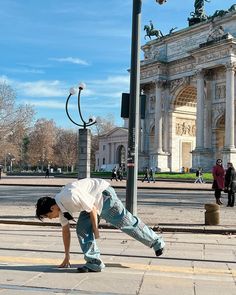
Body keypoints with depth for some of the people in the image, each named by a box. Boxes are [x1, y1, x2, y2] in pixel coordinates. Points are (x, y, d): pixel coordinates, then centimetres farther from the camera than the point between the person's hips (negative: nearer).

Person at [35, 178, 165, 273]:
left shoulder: (72, 196, -34)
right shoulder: (60, 206, -5)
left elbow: (92, 209, -25)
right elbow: (65, 230, 5)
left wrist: (95, 230, -12)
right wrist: (67, 256, 10)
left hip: (105, 195, -8)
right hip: (94, 201, 8)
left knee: (126, 222, 2)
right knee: (82, 228, -6)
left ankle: (157, 242, 19)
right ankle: (94, 262, -3)